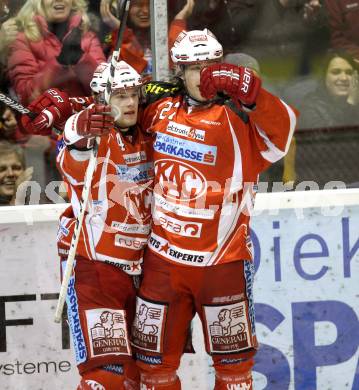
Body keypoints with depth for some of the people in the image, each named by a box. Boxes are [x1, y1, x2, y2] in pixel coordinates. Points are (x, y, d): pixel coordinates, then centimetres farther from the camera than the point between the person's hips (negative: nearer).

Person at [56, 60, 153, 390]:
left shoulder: (145, 141, 10)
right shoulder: (96, 139, -11)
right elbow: (72, 164, -34)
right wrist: (80, 133, -57)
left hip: (137, 269, 7)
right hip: (93, 267, -7)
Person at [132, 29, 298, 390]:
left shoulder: (238, 118, -10)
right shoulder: (161, 111, 4)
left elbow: (281, 128, -28)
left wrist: (246, 89, -41)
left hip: (221, 261, -4)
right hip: (163, 259, 4)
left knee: (233, 361, 7)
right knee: (155, 359, 11)